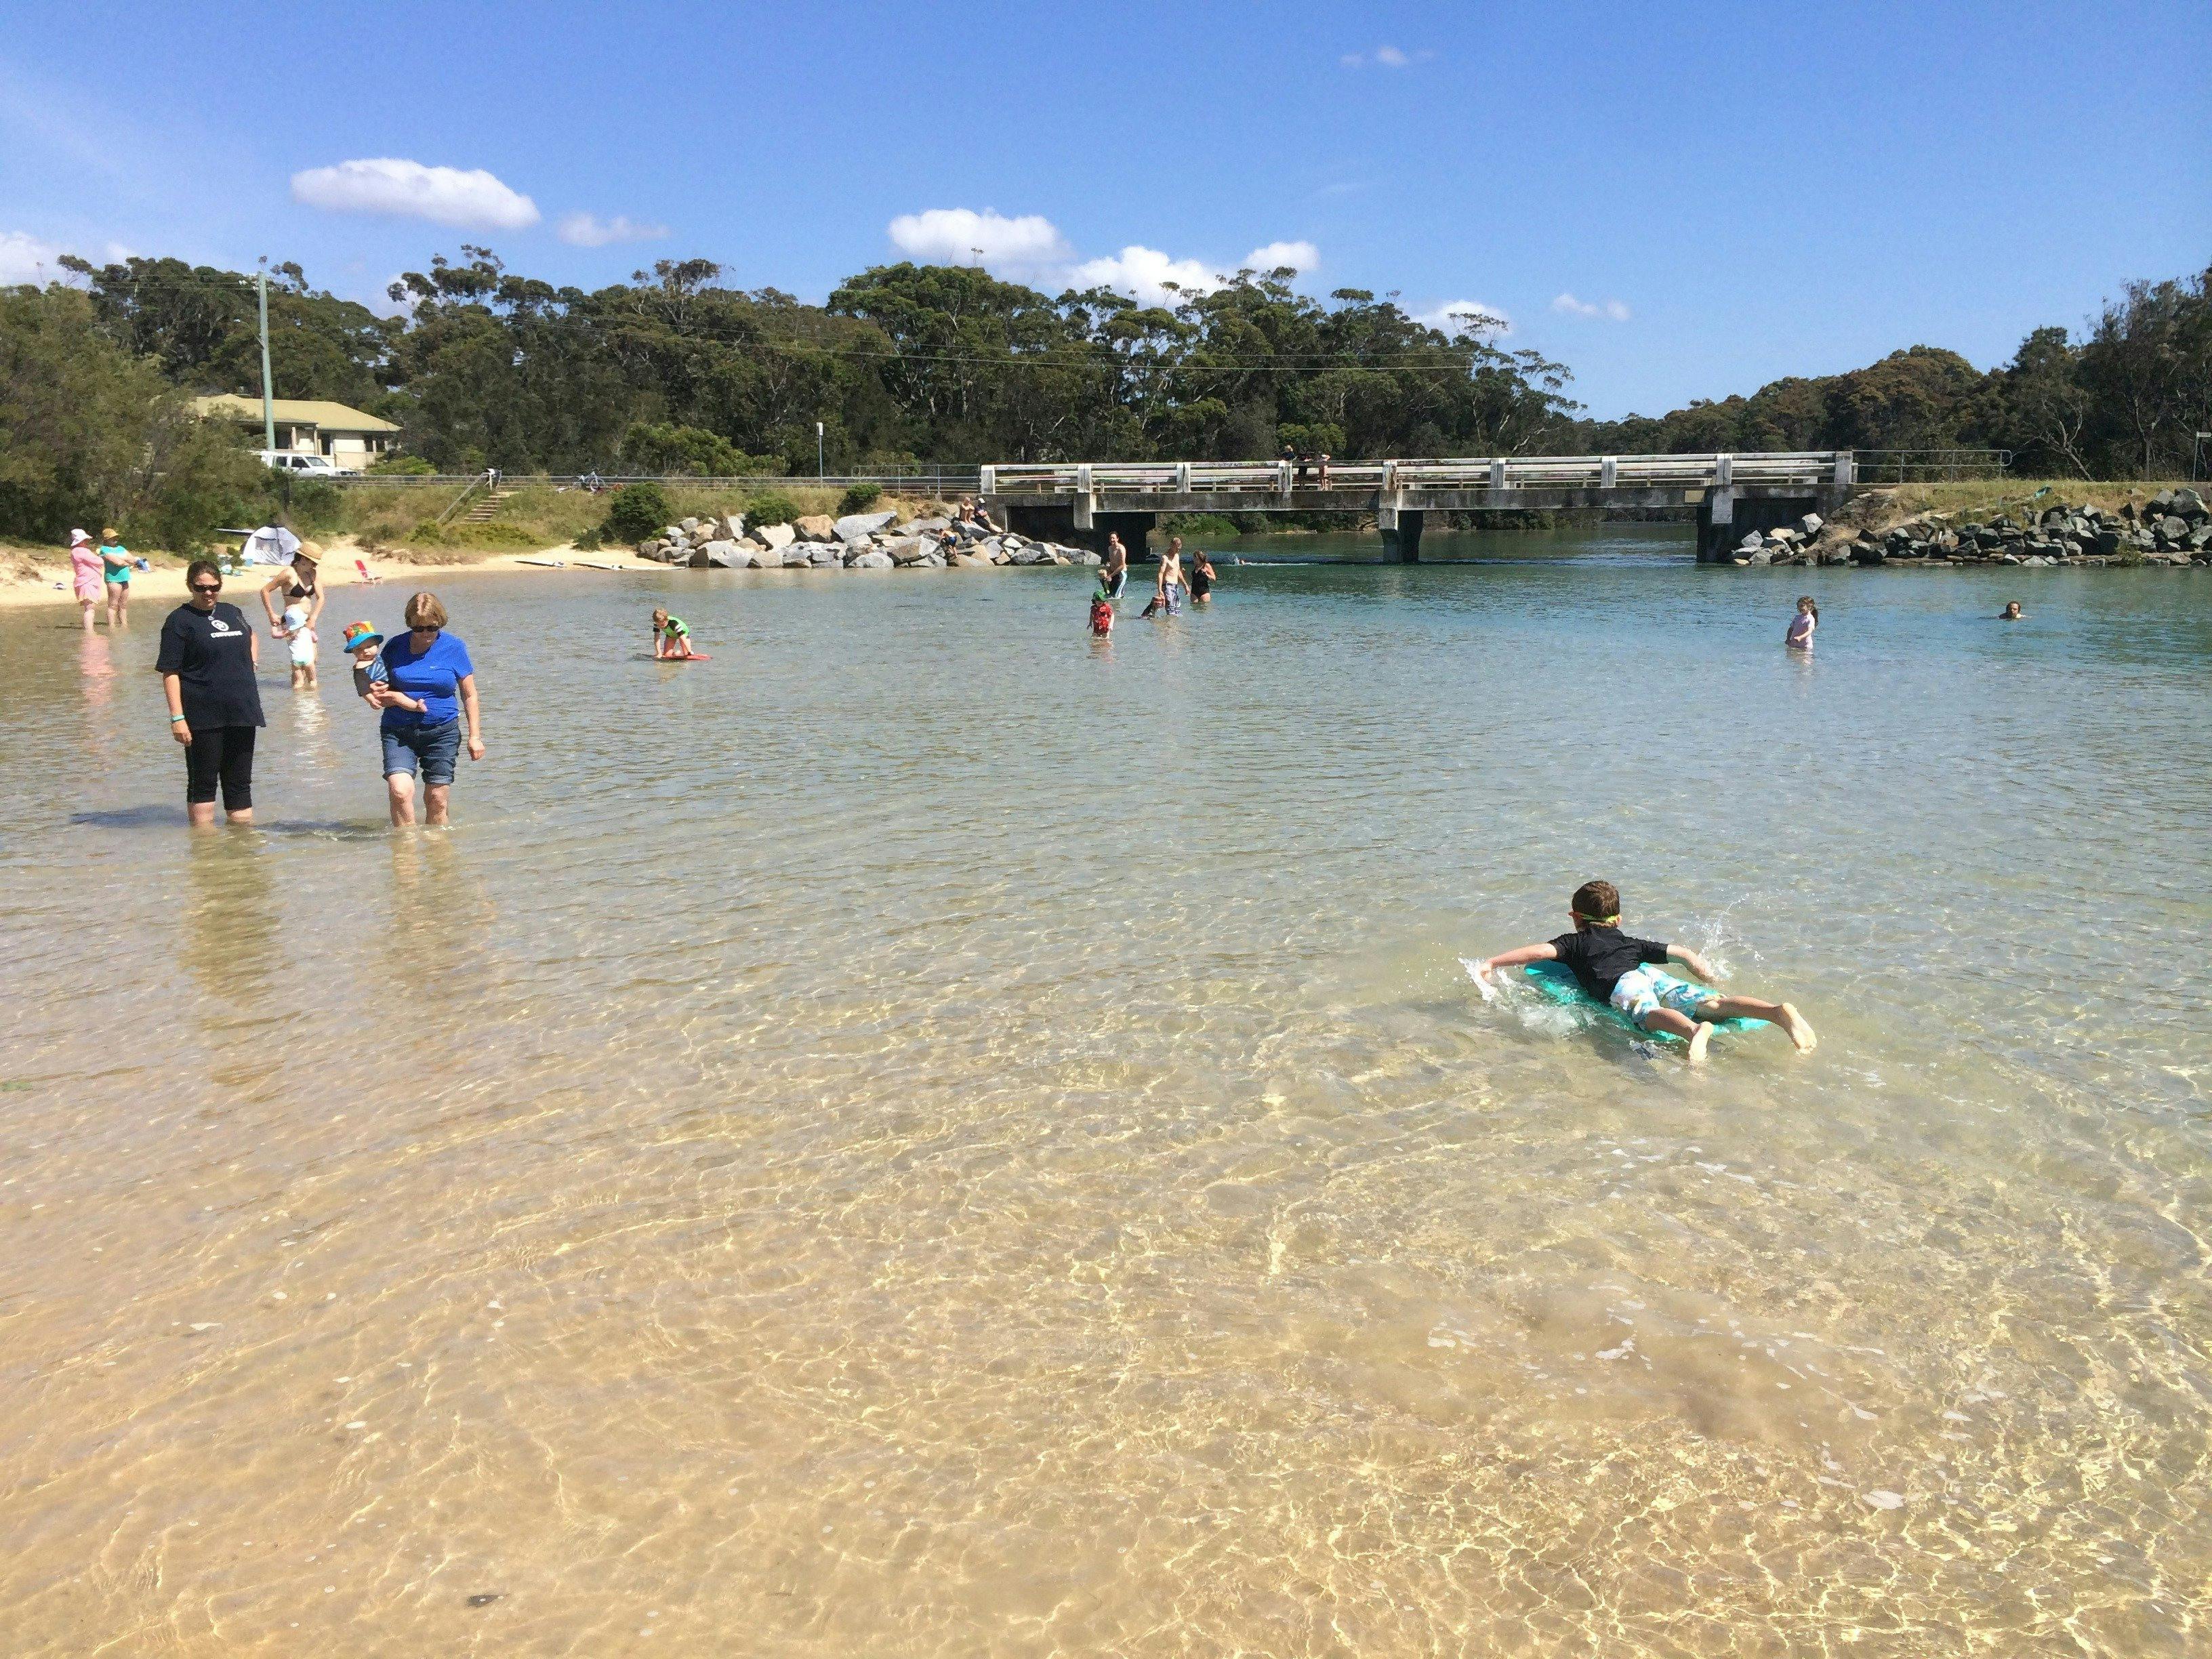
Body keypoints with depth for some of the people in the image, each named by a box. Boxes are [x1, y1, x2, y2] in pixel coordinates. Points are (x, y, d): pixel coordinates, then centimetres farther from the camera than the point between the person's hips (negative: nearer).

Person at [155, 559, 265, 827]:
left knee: (240, 784, 11)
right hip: (204, 718, -5)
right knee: (203, 785, 2)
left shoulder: (233, 612, 12)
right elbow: (170, 672, -10)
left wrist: (252, 658, 16)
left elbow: (252, 635, 37)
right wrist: (177, 717, -18)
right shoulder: (180, 620, -5)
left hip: (241, 713, 5)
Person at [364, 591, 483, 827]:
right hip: (398, 731, 1)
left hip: (442, 732, -1)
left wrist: (475, 736, 1)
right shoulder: (395, 646, 4)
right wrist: (376, 694, -9)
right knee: (400, 790, -18)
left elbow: (469, 695, 5)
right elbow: (378, 684, 16)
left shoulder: (454, 648, 1)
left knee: (436, 800, 0)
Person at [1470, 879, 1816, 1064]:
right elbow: (1683, 953, 37)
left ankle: (1695, 1030, -68)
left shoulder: (1575, 942, 28)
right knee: (1715, 1004, -10)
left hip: (1623, 984, -5)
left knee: (1648, 1013, -34)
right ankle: (1778, 1011, -36)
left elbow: (1538, 951, 12)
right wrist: (1705, 972, 56)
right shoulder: (1631, 942, 40)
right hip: (1654, 975, 5)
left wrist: (1491, 963, 16)